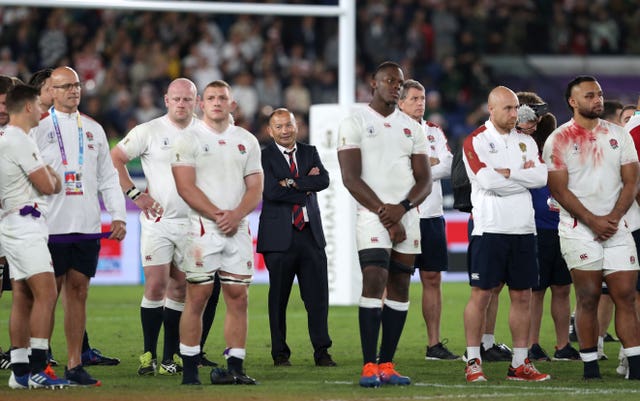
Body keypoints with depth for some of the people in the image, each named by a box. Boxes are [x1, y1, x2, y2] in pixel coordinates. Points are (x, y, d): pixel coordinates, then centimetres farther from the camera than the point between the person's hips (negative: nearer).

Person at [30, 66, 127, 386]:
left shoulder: (92, 129, 15)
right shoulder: (39, 128, 0)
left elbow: (108, 177, 17)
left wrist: (118, 215, 6)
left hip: (87, 227, 4)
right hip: (51, 226, -4)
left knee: (78, 291, 5)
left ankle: (75, 364, 9)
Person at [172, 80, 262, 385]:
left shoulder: (247, 142, 13)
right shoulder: (188, 140, 1)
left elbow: (255, 189, 9)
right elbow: (186, 187, -7)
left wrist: (237, 215, -10)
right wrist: (217, 215, -15)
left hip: (238, 229, 4)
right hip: (203, 227, -4)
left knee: (238, 297, 1)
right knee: (197, 297, -5)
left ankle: (235, 367, 4)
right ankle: (189, 369, -3)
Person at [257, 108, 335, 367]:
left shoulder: (309, 153, 13)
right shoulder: (263, 157, 0)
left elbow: (324, 180, -4)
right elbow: (271, 191, -15)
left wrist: (293, 183, -14)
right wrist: (306, 186, -8)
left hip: (311, 233, 3)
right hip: (280, 236, -3)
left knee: (318, 295, 1)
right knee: (278, 297, 3)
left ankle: (322, 351, 6)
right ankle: (280, 353, 11)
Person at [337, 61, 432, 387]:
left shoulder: (411, 128, 15)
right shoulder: (355, 123, 0)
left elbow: (424, 180, 10)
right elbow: (351, 178, -7)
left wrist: (401, 208, -9)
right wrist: (383, 212, -12)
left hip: (407, 216, 5)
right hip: (372, 215, -5)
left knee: (399, 287, 4)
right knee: (374, 282, -15)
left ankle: (386, 364, 8)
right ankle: (369, 366, -15)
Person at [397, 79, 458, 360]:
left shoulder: (434, 132, 14)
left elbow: (447, 167, 0)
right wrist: (430, 162, -9)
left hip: (432, 214, 5)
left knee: (432, 279, 7)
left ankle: (434, 343, 12)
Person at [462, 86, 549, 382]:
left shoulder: (526, 141, 14)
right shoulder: (475, 141, -3)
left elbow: (542, 177, 0)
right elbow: (487, 181, -16)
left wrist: (507, 173, -10)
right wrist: (524, 175, -6)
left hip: (523, 229, 5)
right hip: (490, 228, -5)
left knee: (522, 296, 6)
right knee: (481, 294, -4)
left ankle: (519, 363, 11)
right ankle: (473, 363, 2)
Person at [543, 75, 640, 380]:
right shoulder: (559, 140, -1)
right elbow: (559, 189, -5)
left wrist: (614, 218, -9)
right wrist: (593, 221, -13)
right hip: (579, 229, -3)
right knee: (588, 297, -3)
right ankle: (590, 364, 1)